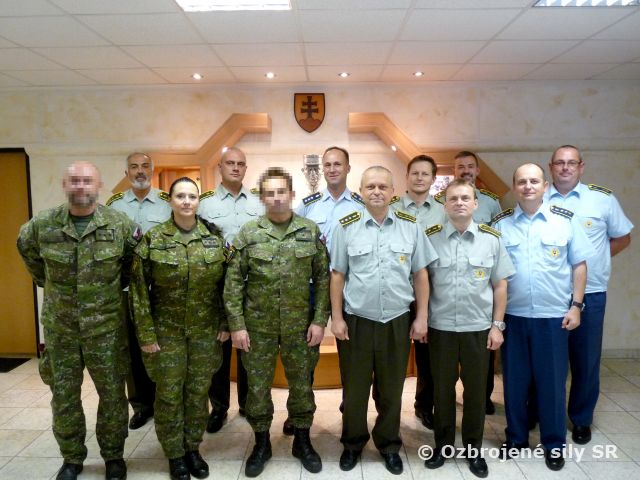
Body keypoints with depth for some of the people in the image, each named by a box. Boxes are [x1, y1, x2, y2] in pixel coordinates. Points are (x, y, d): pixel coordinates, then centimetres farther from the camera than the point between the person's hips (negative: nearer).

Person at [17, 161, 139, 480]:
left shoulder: (120, 224, -9)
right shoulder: (42, 225, -5)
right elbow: (26, 248, 17)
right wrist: (49, 283, 14)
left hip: (106, 326, -1)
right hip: (59, 327, 2)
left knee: (112, 393, 8)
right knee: (63, 394, 13)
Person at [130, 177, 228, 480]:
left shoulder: (215, 237, -1)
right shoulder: (152, 239, -7)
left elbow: (226, 284, 4)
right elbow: (139, 289, -6)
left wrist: (225, 323, 0)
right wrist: (146, 334, -9)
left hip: (206, 330, 2)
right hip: (167, 331, -1)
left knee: (198, 392, 13)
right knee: (169, 394, 9)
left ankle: (193, 448, 32)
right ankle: (175, 454, 28)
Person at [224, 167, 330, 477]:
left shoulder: (311, 232, -1)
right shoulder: (248, 233, -4)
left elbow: (323, 278, 0)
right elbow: (234, 282, -3)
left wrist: (319, 320, -5)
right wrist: (237, 325, -8)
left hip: (301, 326, 1)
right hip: (257, 326, 0)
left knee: (301, 384, 13)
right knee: (258, 386, 12)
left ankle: (302, 441, 35)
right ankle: (261, 443, 33)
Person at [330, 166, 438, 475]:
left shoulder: (410, 226, 0)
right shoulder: (346, 227, -3)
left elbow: (420, 275, 4)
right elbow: (337, 276, 1)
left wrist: (421, 317, 1)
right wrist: (337, 318, -2)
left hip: (397, 322, 1)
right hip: (356, 321, 0)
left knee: (391, 390, 16)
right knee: (354, 388, 14)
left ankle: (389, 445, 37)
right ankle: (353, 443, 36)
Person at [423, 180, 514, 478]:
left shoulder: (491, 239, 1)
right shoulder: (430, 238, -2)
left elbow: (500, 285, 4)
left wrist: (497, 325, 1)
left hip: (478, 327, 1)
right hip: (440, 327, 0)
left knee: (475, 390, 12)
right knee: (442, 388, 12)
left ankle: (473, 449, 31)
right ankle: (443, 444, 31)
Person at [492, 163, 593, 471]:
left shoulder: (566, 220, 0)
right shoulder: (500, 224, 1)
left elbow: (579, 265, 3)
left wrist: (576, 305, -2)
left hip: (553, 316, -1)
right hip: (512, 315, 1)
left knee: (551, 381, 9)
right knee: (514, 380, 12)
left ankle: (554, 443, 27)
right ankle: (516, 437, 29)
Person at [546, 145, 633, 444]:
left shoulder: (603, 199, 1)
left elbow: (622, 238, 11)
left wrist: (595, 260, 1)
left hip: (590, 294, 0)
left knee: (586, 359, 9)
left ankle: (581, 419, 28)